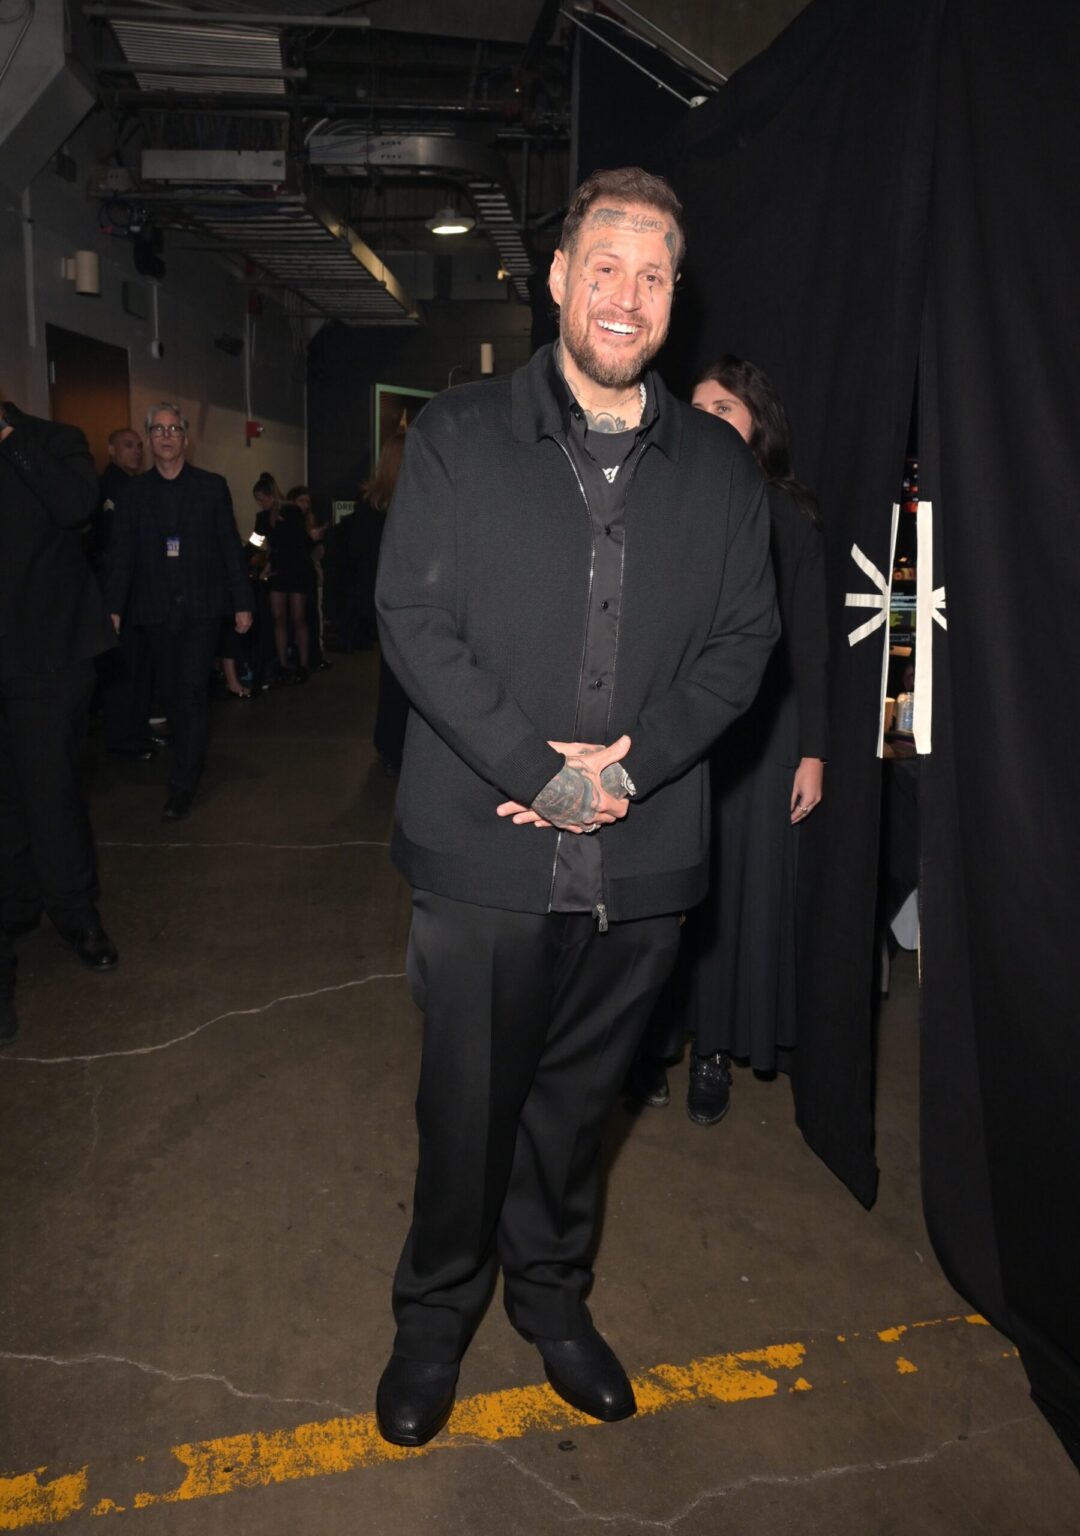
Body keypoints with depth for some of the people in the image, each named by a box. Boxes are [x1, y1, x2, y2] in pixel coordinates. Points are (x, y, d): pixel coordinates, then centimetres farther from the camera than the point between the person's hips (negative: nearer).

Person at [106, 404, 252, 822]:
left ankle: (183, 785, -6)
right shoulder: (135, 491, 7)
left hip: (200, 606, -2)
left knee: (192, 693, -8)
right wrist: (114, 607, -6)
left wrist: (242, 603, 0)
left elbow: (231, 548, 4)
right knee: (175, 694, 9)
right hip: (157, 610, 2)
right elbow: (121, 553, 3)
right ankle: (192, 758, 26)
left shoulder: (212, 486, 5)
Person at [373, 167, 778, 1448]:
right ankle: (437, 1311, 37)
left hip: (642, 857, 3)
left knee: (579, 1094, 18)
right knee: (467, 1100, 11)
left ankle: (551, 1291, 42)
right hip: (484, 851, -2)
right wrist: (537, 769, -15)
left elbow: (744, 640, 4)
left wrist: (630, 764, -11)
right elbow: (414, 619, -7)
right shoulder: (457, 437, 1)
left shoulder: (719, 468, 8)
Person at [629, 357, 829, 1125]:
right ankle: (656, 1038, 20)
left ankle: (716, 1048, 20)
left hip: (756, 731, -1)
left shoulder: (788, 514, 1)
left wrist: (813, 751, -4)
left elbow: (810, 640, 1)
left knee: (739, 884, 6)